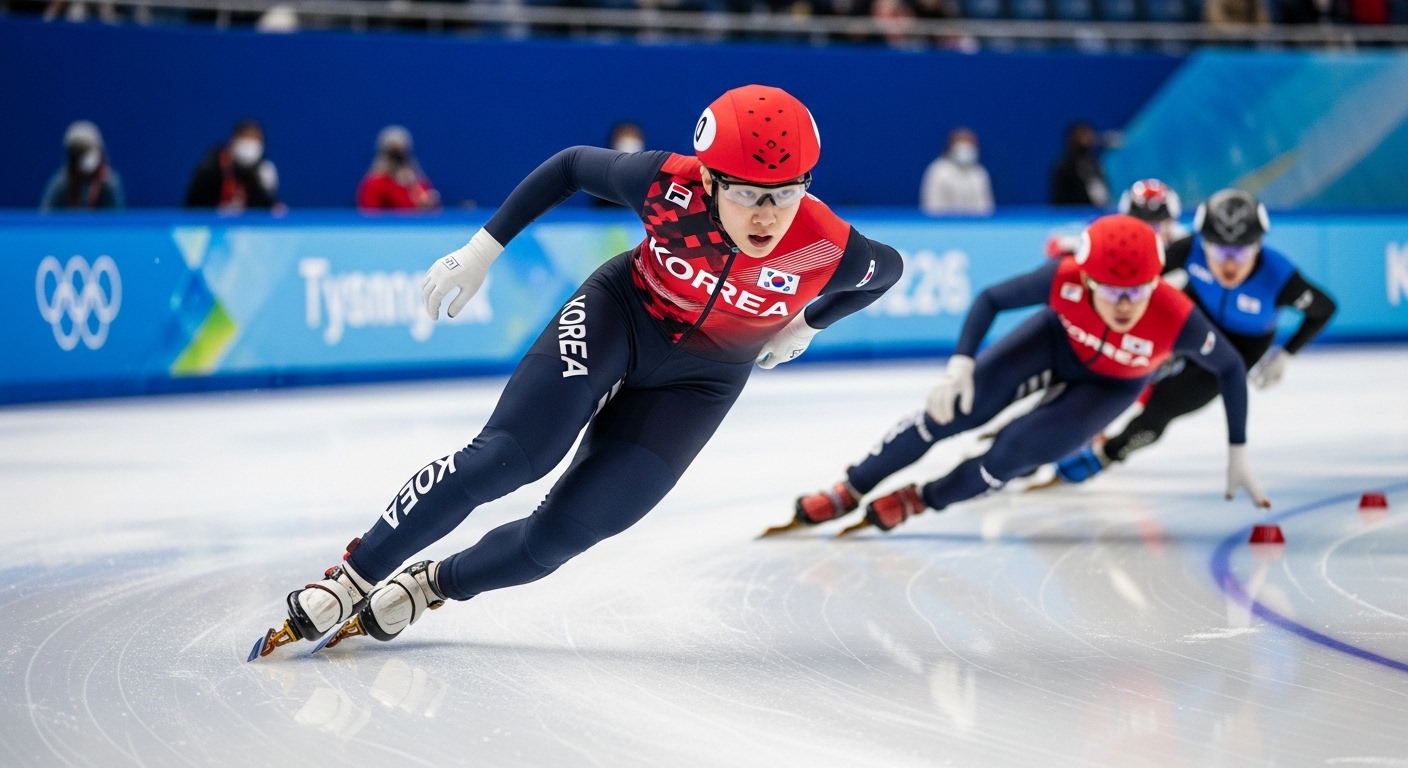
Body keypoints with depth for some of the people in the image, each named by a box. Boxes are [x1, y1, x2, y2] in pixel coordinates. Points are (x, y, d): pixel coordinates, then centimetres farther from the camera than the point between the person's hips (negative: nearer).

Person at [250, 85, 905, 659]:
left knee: (562, 533, -9)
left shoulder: (828, 252, -29)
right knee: (511, 454, -20)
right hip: (621, 313, -1)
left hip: (697, 381, 1)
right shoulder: (668, 185, -29)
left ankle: (433, 585, 18)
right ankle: (353, 578, -7)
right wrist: (483, 250, -9)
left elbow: (889, 269, -4)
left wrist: (805, 327, 2)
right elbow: (572, 166, -10)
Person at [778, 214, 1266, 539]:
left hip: (1111, 386, -1)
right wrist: (960, 363, -33)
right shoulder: (1065, 281, -36)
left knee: (1023, 446, -19)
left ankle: (926, 499, 8)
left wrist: (1238, 455, -16)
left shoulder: (1178, 320, -39)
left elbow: (1230, 369, -21)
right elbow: (991, 299, -20)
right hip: (1059, 340, 1)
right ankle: (851, 491, 4)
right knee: (957, 405, -13)